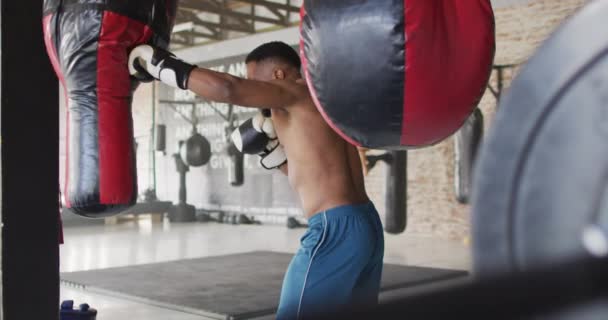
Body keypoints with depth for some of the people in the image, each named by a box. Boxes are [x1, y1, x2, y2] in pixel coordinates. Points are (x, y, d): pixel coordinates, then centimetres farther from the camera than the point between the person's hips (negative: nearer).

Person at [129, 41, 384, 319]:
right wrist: (270, 148, 15)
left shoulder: (296, 92, -7)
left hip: (336, 230, -10)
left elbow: (227, 88, -23)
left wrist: (163, 66, -12)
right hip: (366, 224, 10)